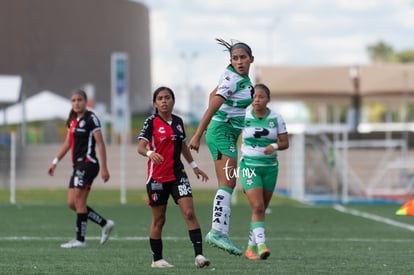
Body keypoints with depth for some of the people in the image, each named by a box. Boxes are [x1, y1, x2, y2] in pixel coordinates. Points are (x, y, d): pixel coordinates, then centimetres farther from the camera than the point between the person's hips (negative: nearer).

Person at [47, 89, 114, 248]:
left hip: (88, 163, -9)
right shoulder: (73, 121, 16)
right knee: (72, 204, 5)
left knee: (78, 201, -12)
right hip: (77, 165, 9)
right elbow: (68, 143, 25)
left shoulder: (91, 119, -8)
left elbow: (100, 143, -11)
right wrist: (55, 162, 21)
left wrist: (104, 168, -16)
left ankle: (80, 239, -8)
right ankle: (105, 224, 13)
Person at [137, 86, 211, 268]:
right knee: (159, 220, 5)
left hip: (177, 174, 3)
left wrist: (194, 166, 28)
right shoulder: (151, 122, -6)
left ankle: (199, 255, -16)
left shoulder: (178, 121, 8)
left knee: (189, 213, -11)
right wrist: (150, 153, -39)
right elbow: (140, 147, -18)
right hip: (157, 177, -3)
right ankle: (157, 259, 17)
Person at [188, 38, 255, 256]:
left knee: (228, 185, 7)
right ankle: (217, 230, -27)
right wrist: (197, 136, -22)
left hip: (229, 135, 10)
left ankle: (221, 232, 6)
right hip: (222, 132, -10)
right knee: (228, 183, -19)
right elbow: (212, 108, -20)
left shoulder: (241, 78, 12)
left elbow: (213, 96, 22)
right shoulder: (232, 80, -16)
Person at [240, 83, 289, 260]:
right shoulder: (244, 117, -4)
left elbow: (285, 143, 1)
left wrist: (274, 146, -19)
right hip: (249, 166, -3)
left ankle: (251, 247, 20)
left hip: (270, 167, 3)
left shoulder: (276, 118, 0)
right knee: (257, 207, -16)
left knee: (261, 209, 8)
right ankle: (261, 245, -24)